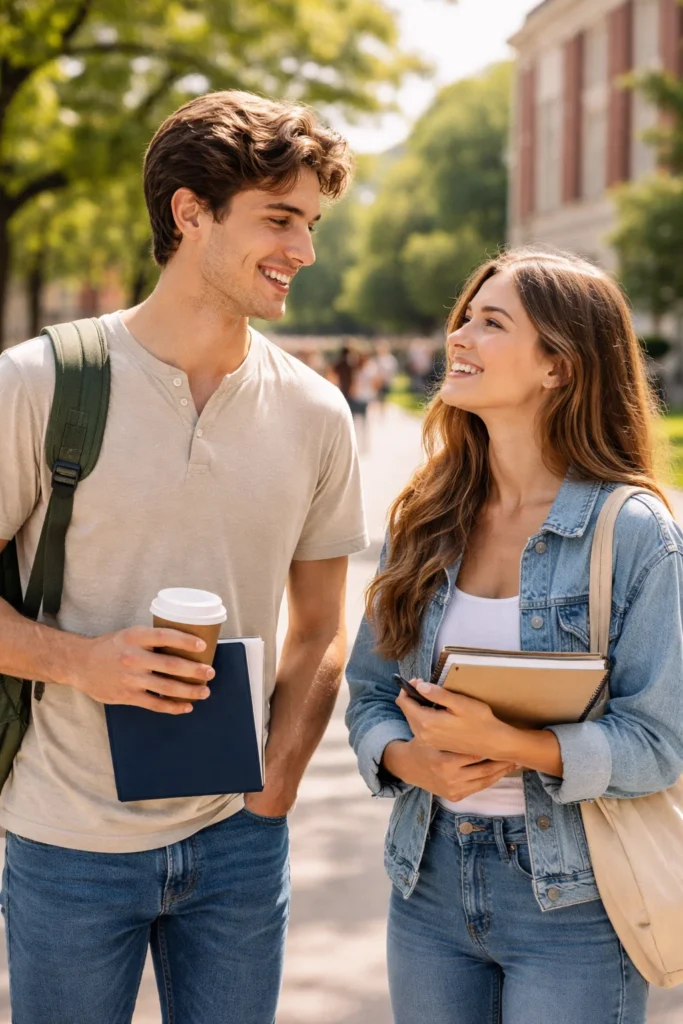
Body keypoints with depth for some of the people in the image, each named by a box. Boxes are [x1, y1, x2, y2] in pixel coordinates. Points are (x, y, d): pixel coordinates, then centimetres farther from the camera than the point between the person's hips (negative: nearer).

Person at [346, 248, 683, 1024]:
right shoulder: (424, 521, 3)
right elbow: (369, 690, 6)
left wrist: (505, 743, -26)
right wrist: (409, 759, -14)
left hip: (569, 900, -4)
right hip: (430, 880, 4)